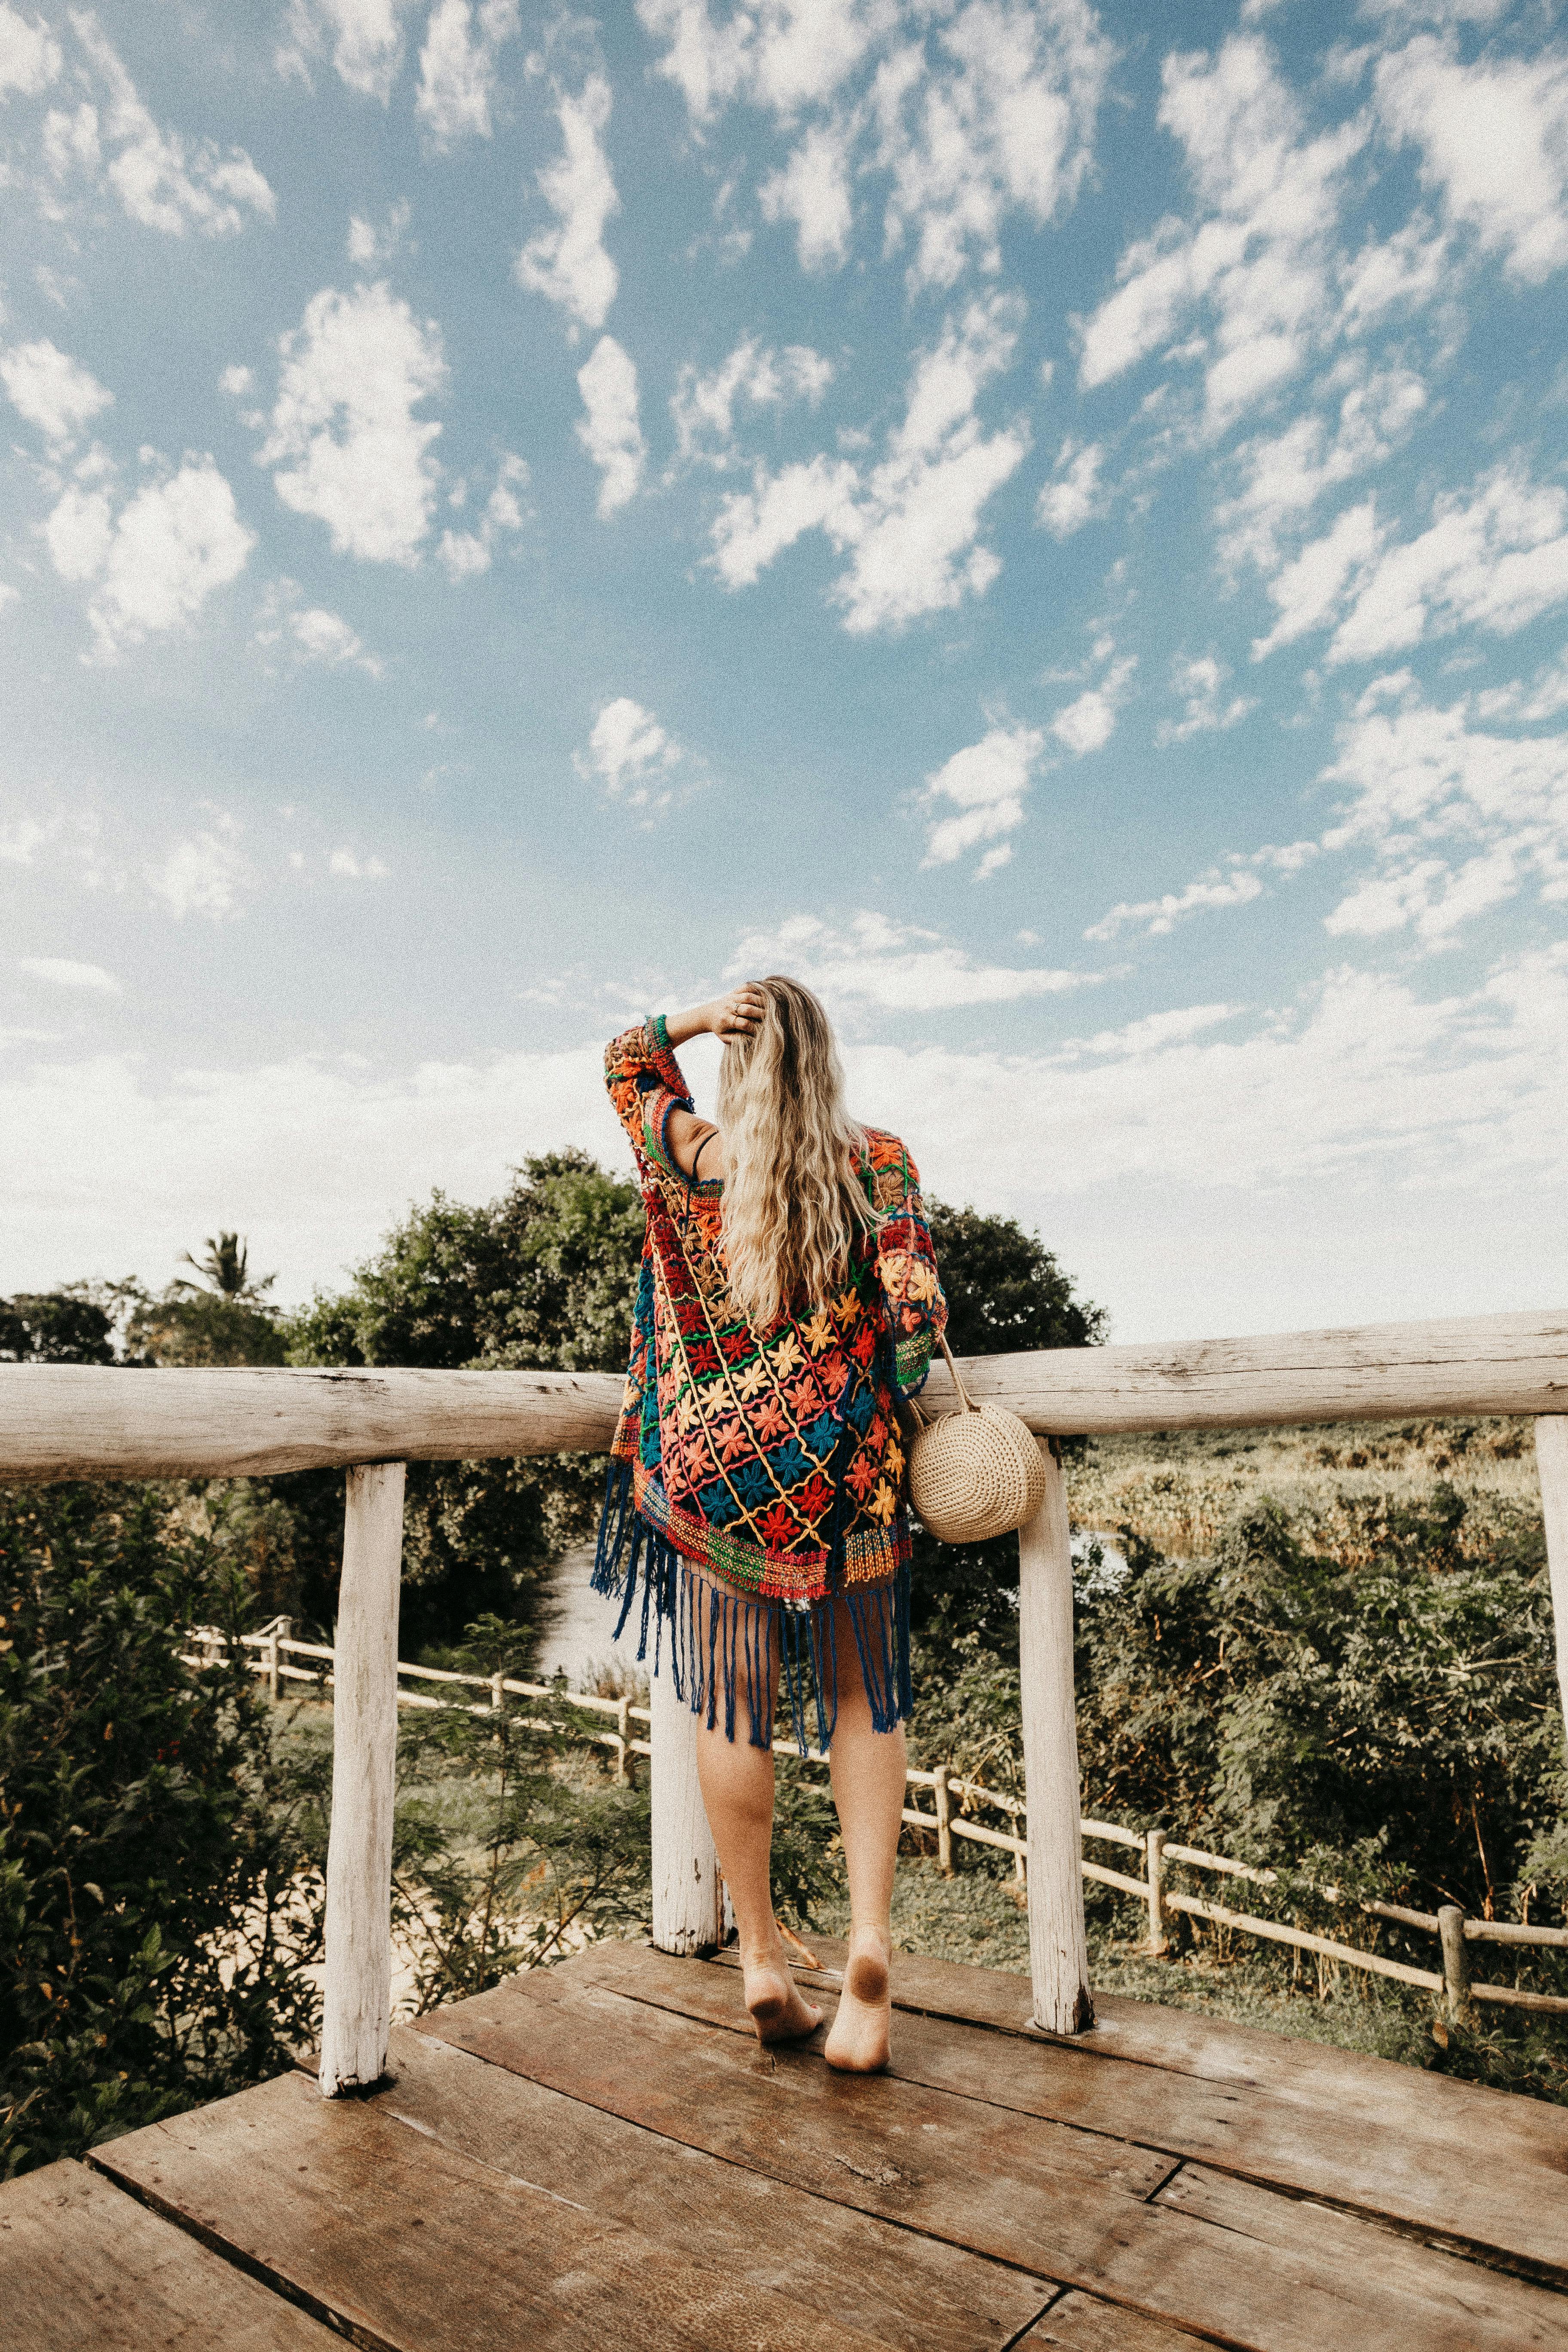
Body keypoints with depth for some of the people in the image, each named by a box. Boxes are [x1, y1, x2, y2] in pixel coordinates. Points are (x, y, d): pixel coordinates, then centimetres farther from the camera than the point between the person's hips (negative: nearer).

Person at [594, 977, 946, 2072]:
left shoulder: (683, 1155, -2)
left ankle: (762, 1955, 22)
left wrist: (695, 1016, -1)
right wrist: (892, 1403, 2)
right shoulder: (874, 1159, -5)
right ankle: (870, 1936, 5)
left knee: (733, 1708, 12)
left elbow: (625, 1061, 17)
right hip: (840, 1464, 0)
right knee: (864, 1699, 15)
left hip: (707, 1461, 1)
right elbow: (917, 1308, -14)